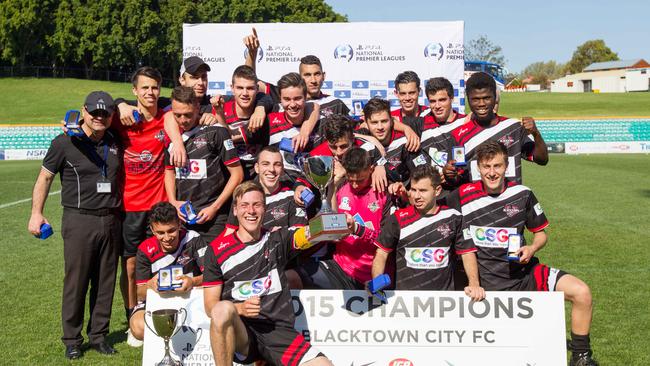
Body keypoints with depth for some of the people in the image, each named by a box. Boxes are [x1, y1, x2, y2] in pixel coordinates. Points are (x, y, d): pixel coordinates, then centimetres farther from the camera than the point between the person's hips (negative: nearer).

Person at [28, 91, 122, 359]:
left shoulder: (116, 143, 9)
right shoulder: (66, 142, -3)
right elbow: (44, 178, 2)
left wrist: (119, 210, 15)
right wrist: (36, 213, -1)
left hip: (111, 221, 4)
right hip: (79, 221, -4)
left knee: (105, 283, 8)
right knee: (76, 282, 0)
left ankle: (98, 335, 20)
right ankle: (72, 340, 13)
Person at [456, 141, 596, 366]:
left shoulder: (522, 194, 1)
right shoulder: (465, 196, -7)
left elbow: (541, 233, 12)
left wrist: (532, 249, -8)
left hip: (526, 271, 3)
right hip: (493, 283, -3)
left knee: (581, 293, -13)